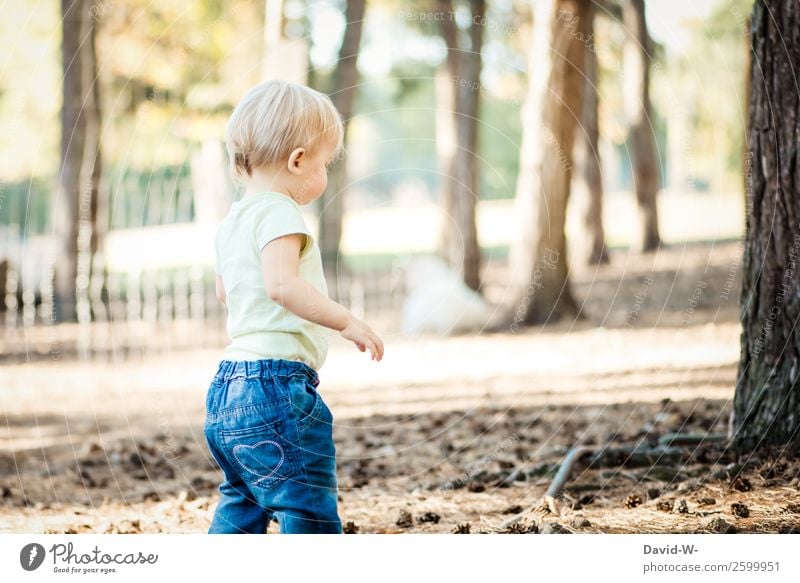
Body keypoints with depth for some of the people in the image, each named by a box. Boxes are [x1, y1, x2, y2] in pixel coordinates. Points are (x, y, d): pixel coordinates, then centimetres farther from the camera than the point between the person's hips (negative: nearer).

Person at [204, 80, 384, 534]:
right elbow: (282, 283, -29)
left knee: (243, 501, 21)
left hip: (230, 383, 10)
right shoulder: (279, 213, -12)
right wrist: (346, 320, -25)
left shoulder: (232, 222, 16)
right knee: (310, 510, -7)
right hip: (276, 384, -10)